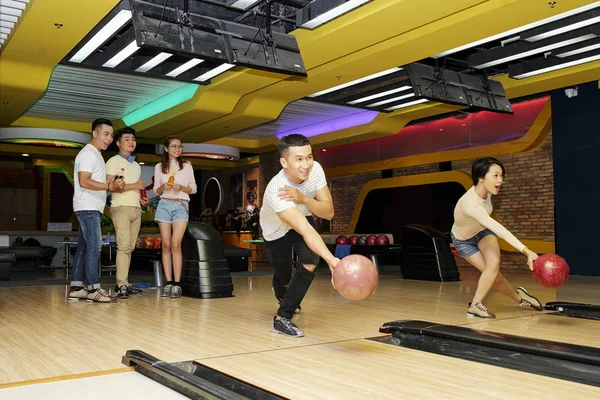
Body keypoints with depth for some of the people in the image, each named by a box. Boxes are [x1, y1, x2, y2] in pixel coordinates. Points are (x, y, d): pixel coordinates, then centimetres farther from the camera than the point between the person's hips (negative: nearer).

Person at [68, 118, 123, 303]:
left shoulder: (96, 155, 20)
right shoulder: (88, 153, -11)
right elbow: (84, 181, -22)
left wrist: (113, 187, 15)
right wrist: (110, 186, -29)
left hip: (92, 208, 10)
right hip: (88, 207, -10)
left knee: (84, 246, 8)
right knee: (94, 245, -12)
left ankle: (76, 288, 10)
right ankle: (93, 288, -11)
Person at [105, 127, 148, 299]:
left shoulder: (136, 166, 23)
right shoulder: (114, 161, 0)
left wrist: (142, 198, 9)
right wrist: (134, 186, -14)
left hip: (136, 209, 7)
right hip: (121, 208, -7)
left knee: (130, 247, 2)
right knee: (123, 246, -15)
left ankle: (124, 283, 4)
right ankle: (122, 285, -16)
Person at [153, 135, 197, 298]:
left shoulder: (187, 166, 10)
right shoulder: (159, 167, 12)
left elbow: (193, 189, 9)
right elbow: (156, 191, 13)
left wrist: (181, 187, -10)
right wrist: (163, 187, -9)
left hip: (181, 206, -2)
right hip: (164, 205, 2)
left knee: (175, 244, -14)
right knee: (166, 245, -3)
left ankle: (177, 284, -13)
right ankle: (169, 283, 0)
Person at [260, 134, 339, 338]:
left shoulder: (315, 169, -26)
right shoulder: (276, 191, -43)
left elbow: (329, 212, -25)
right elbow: (305, 230, -52)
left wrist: (303, 198, -43)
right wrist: (331, 259, -64)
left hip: (301, 217, 4)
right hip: (276, 230, -3)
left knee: (310, 263, -20)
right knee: (283, 277, 6)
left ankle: (283, 317, -3)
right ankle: (281, 294, 46)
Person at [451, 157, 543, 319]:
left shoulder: (486, 191, -21)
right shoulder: (470, 205, -44)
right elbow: (499, 230, -51)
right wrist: (527, 251, -57)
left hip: (483, 230, 5)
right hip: (463, 240, -5)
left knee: (494, 263, -19)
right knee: (492, 272, -17)